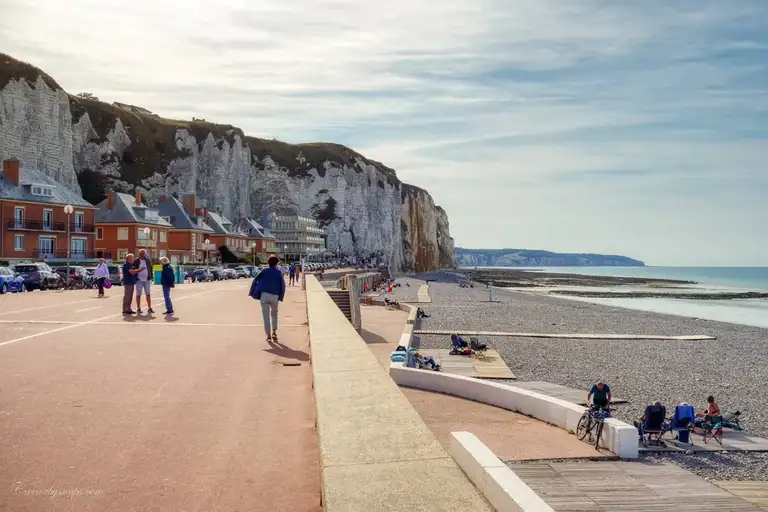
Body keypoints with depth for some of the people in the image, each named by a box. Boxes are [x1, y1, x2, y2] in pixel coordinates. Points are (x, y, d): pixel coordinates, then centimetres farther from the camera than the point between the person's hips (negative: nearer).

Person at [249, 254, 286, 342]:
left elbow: (255, 280, 0)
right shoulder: (279, 272, 6)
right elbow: (283, 285, 3)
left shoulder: (264, 271, 6)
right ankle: (274, 332, 11)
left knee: (266, 316, 4)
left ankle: (268, 335, 0)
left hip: (264, 295, -1)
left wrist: (252, 292, 3)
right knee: (274, 314, 22)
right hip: (274, 296, 1)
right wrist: (281, 297, 12)